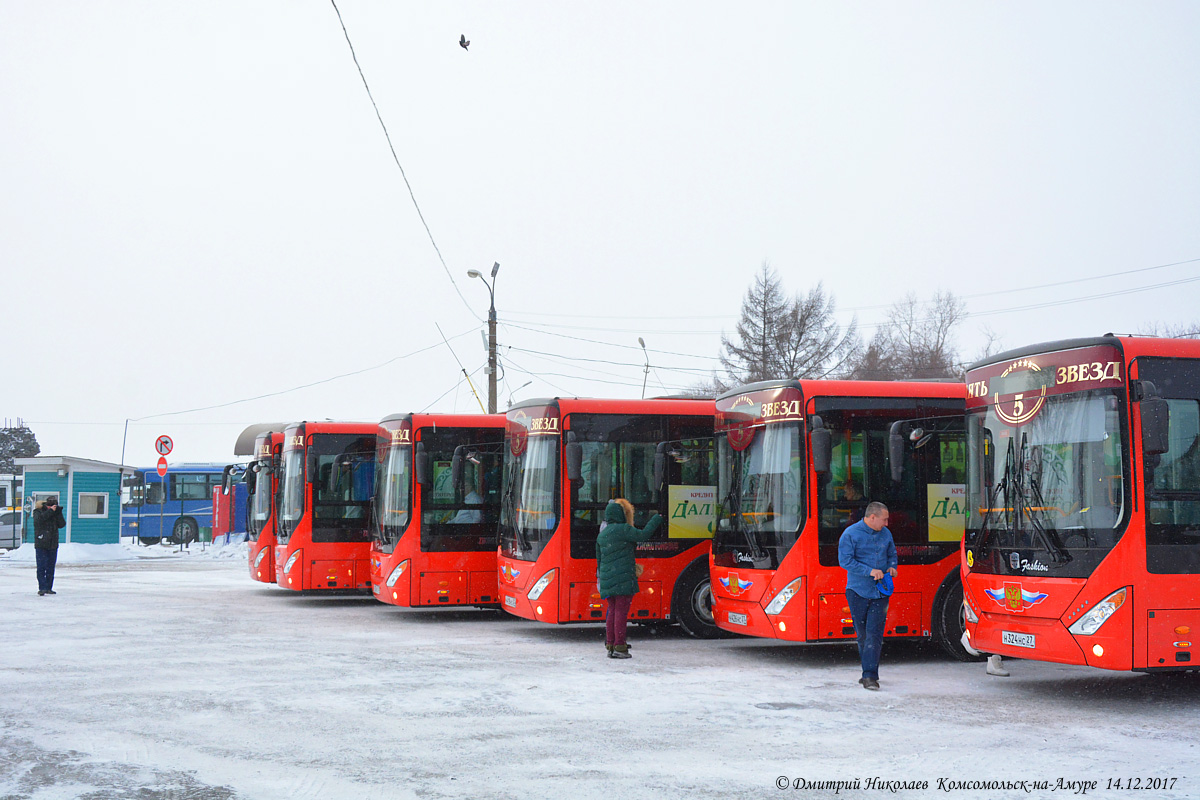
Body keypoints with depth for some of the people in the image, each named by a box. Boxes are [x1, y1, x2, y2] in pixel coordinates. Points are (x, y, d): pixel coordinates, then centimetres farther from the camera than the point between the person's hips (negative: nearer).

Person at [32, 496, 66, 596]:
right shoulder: (38, 512, -2)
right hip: (41, 545, -4)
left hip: (53, 546, 5)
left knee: (50, 568, 8)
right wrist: (50, 511, -22)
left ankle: (49, 588, 14)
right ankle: (42, 588, -11)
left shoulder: (55, 513, 9)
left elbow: (62, 524, 1)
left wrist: (59, 513, -10)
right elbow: (38, 520, -23)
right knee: (41, 567, -10)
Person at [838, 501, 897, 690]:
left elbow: (892, 554, 25)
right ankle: (869, 672, 20)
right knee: (862, 634, 6)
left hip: (879, 592, 2)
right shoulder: (850, 534, -7)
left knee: (874, 633, -9)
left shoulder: (885, 534, 9)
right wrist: (869, 571, -20)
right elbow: (845, 561, -14)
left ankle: (870, 675, -11)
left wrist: (892, 567, 3)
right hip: (857, 591, -2)